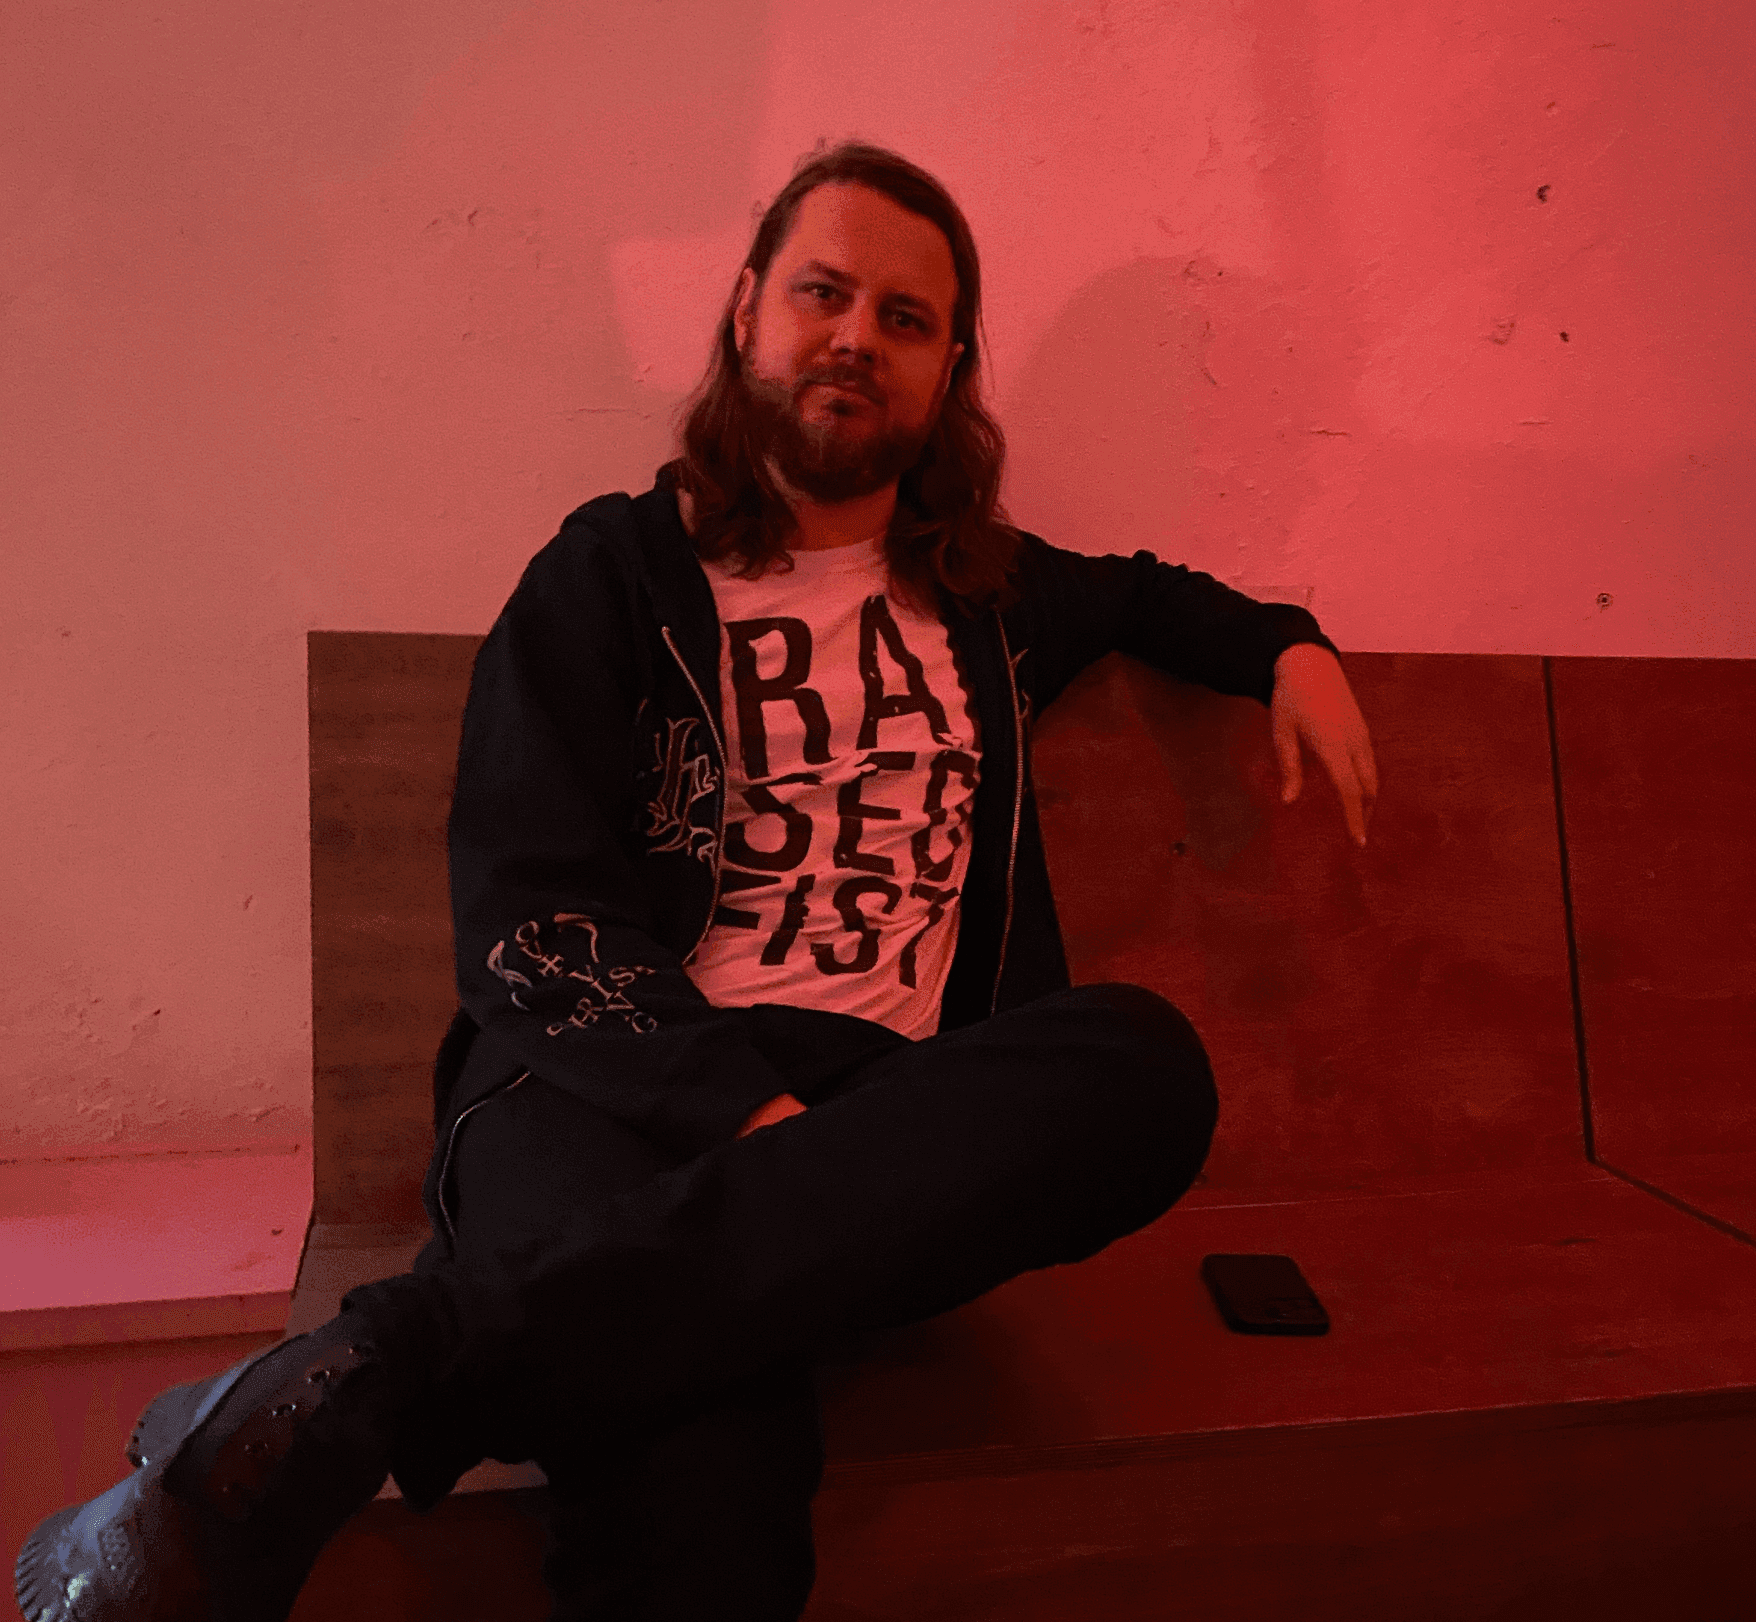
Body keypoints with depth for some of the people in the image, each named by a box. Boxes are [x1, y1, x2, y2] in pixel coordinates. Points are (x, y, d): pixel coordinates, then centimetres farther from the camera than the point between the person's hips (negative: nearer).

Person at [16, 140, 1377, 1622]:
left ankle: (388, 1372, -36)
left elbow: (1141, 589, 45)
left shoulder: (985, 591, 23)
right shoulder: (615, 572, 9)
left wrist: (1287, 647, 25)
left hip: (886, 1106, 5)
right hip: (619, 1088, -5)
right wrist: (735, 1102, -18)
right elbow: (523, 911, -2)